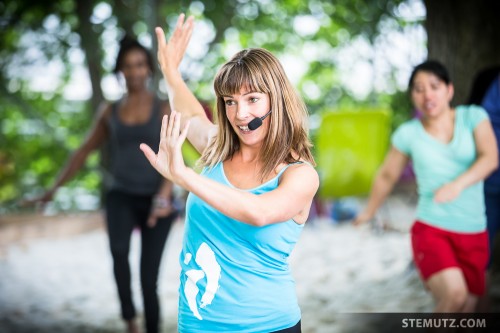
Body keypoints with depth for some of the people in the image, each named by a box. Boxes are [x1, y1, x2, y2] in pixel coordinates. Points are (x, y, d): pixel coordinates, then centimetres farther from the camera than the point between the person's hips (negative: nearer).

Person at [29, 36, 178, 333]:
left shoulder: (165, 109, -1)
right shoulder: (110, 111, 8)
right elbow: (84, 151, 17)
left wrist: (163, 199, -27)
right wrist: (55, 188, 16)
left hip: (155, 200, -1)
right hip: (121, 197, 1)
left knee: (149, 278, -4)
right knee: (119, 250, -30)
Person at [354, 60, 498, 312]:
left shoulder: (472, 117, 2)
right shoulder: (408, 133, 1)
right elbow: (387, 176, 14)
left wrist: (458, 184, -28)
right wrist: (369, 212, 25)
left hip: (474, 233, 2)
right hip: (431, 228, -2)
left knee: (465, 310, 6)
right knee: (453, 294, -26)